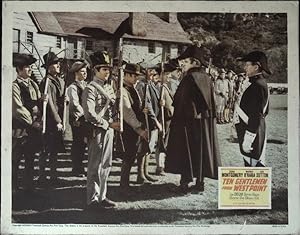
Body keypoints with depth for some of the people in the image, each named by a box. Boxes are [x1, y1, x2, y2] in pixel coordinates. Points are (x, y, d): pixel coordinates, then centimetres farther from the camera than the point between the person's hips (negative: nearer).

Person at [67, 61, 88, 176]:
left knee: (82, 143, 13)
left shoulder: (86, 85, 13)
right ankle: (76, 169, 10)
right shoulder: (73, 87, -10)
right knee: (77, 144, 0)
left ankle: (79, 167, 24)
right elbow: (75, 104, -16)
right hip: (77, 119, -7)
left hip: (86, 118, 7)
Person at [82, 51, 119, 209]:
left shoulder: (109, 88, 14)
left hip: (109, 130, 8)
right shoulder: (90, 89, -12)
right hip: (97, 131, -8)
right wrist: (109, 124, -19)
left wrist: (114, 124, 7)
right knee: (95, 166, -2)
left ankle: (101, 197, 24)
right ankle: (93, 200, 7)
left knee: (106, 165, 13)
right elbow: (90, 115, -21)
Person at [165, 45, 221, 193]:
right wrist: (207, 115, 16)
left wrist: (175, 121, -12)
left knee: (186, 151, 1)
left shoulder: (190, 78, -15)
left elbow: (181, 102, -17)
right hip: (205, 122, 7)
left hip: (188, 120, -7)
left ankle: (185, 183, 4)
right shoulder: (206, 78, 7)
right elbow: (212, 103, 10)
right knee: (202, 149, 12)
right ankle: (200, 182, 19)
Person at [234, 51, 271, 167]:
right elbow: (265, 111, 21)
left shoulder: (257, 86, -19)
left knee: (252, 164, -5)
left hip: (252, 132, -10)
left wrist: (247, 140, -21)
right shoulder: (261, 83, 12)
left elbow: (255, 116, -23)